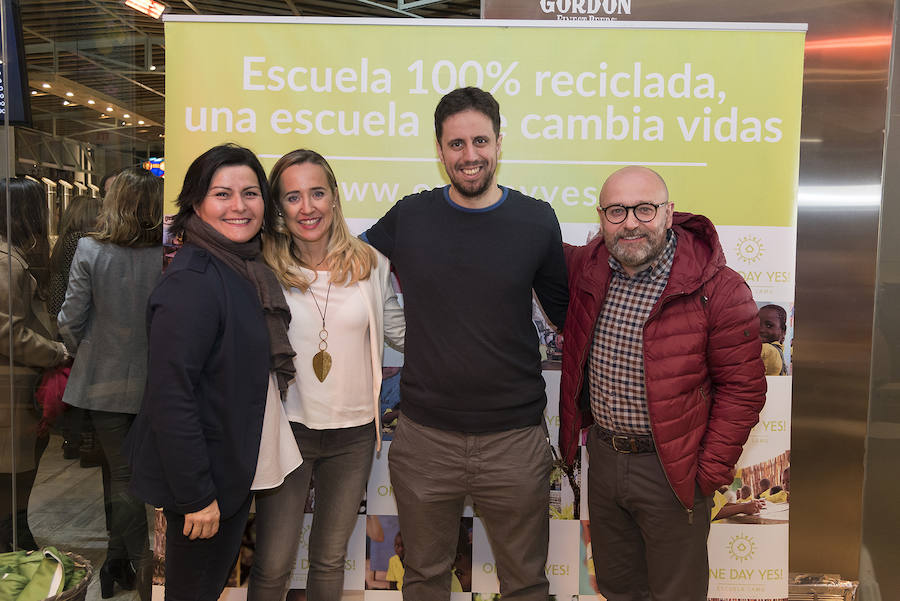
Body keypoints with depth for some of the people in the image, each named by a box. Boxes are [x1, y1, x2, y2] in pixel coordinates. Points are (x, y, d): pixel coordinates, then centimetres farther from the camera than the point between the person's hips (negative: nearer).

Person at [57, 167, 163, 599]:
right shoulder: (168, 256, -12)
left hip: (105, 381, 0)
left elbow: (70, 321, -6)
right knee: (128, 471, 17)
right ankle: (118, 558, 27)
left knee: (122, 475, 12)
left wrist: (82, 354, 14)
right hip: (154, 382, 1)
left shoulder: (90, 251, -11)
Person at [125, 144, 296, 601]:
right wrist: (195, 495, -22)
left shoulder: (247, 270, 5)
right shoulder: (192, 281, -24)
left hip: (233, 467, 8)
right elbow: (170, 398, -27)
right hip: (200, 477, -8)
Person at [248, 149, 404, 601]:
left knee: (330, 560, 19)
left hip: (354, 432, 2)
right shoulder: (264, 270, -8)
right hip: (287, 428, -2)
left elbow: (399, 332, 6)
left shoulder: (369, 263, -3)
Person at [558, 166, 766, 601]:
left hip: (671, 470, -4)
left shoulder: (716, 288, -17)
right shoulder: (586, 267, -3)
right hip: (602, 455, 5)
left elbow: (742, 389, -12)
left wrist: (711, 472, -13)